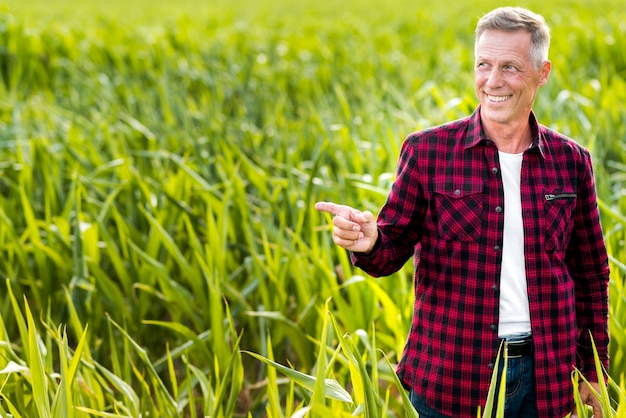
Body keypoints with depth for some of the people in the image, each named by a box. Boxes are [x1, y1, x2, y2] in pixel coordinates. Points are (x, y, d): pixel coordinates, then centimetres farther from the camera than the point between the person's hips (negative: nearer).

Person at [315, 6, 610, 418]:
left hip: (543, 377, 2)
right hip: (451, 379, -2)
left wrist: (594, 374, 11)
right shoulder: (427, 151, -3)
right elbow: (392, 251, -1)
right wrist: (367, 241, -24)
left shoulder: (571, 160, 3)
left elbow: (591, 276, 10)